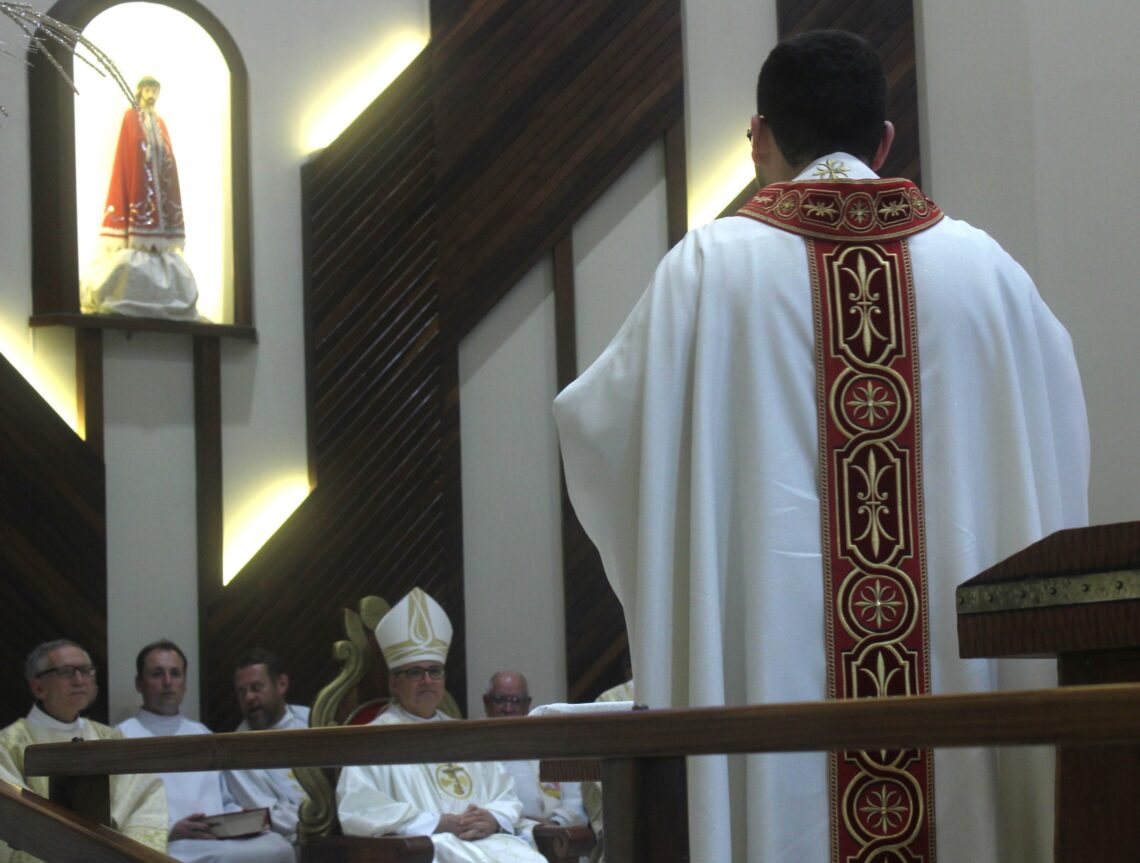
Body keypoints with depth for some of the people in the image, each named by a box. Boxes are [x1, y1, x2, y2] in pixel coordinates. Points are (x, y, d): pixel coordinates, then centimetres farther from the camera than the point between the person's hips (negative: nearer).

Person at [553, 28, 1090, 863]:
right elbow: (1059, 419, 20)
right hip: (966, 638, 2)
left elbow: (599, 422, 4)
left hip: (777, 638, -2)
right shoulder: (978, 264, 5)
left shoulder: (712, 268, -2)